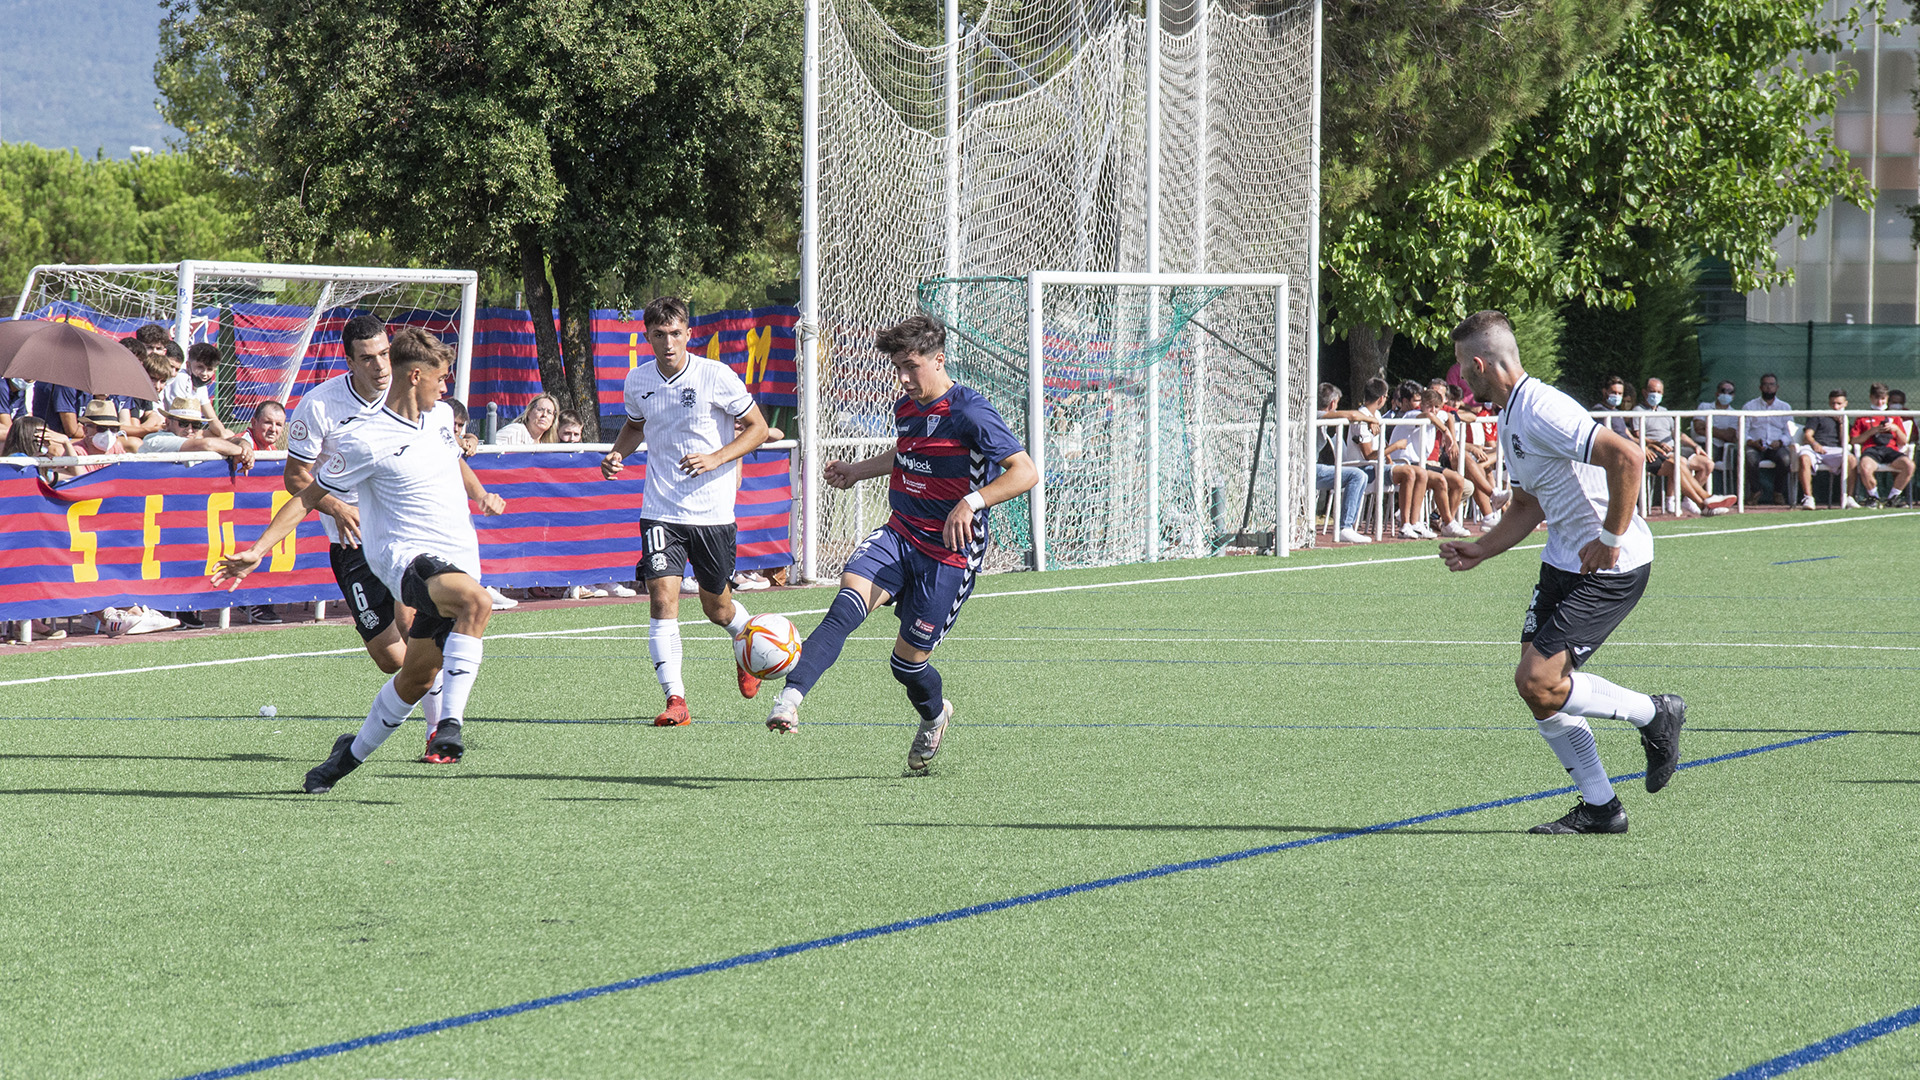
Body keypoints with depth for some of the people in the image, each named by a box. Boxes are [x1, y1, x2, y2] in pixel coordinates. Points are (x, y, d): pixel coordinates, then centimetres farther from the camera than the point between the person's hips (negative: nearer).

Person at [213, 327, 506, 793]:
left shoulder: (439, 417, 11)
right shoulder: (362, 439, -11)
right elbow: (309, 497, -5)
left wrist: (480, 494, 34)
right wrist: (257, 551, -11)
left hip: (459, 557, 7)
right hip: (405, 557, -7)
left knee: (418, 676, 6)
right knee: (476, 600, -35)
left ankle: (355, 750, 29)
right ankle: (449, 723, -37)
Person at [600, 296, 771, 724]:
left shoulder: (716, 376, -10)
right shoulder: (637, 382, 2)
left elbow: (757, 427, -3)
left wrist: (715, 458, -17)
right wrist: (618, 452, 3)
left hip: (713, 512, -2)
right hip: (661, 510, 2)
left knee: (717, 607, 12)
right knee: (662, 599, -16)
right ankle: (675, 700, -17)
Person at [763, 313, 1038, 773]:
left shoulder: (969, 412, -15)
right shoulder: (906, 406, 9)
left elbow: (1025, 471, -20)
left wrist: (971, 502, -31)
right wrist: (858, 470, 28)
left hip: (950, 551, -6)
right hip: (899, 536, 6)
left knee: (908, 661, 1)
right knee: (846, 605, -23)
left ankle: (934, 716, 36)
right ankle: (790, 698, -37)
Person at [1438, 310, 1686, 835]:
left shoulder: (1543, 410, -21)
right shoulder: (1510, 419, 13)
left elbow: (1628, 457, -30)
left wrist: (1610, 539, -23)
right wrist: (1479, 550, 14)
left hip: (1609, 566, -10)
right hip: (1563, 562, 10)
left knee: (1537, 681, -14)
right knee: (1537, 687, 5)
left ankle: (1654, 715, 5)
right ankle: (1599, 806, 13)